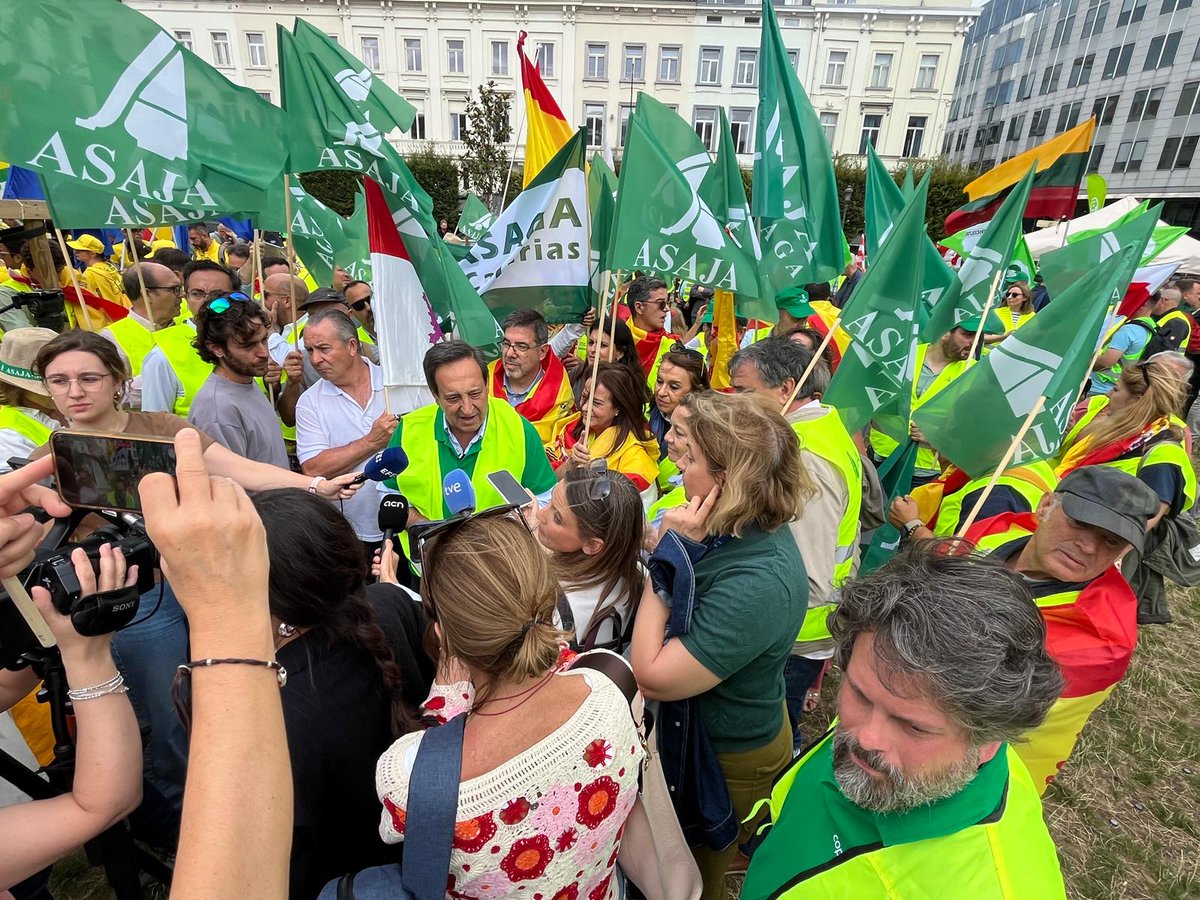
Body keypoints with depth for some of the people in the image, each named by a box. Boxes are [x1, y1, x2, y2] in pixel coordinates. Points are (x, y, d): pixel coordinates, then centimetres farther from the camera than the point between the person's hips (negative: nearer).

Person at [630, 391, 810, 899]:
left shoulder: (756, 585, -38)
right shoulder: (752, 529, -11)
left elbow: (651, 678, -33)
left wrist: (673, 551, -34)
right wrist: (676, 546, -11)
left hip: (722, 760, -7)